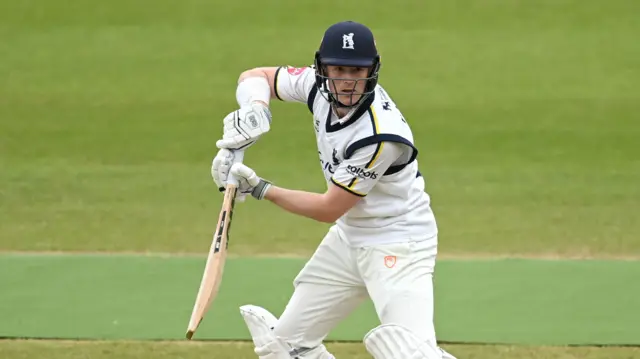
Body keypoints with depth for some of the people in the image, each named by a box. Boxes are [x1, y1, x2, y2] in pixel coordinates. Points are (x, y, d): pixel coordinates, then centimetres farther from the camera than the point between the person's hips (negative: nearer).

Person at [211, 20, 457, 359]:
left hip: (398, 242, -8)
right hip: (348, 238, 8)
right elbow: (256, 76, 5)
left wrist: (260, 189, -15)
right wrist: (253, 111, -18)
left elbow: (330, 209, -22)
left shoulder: (382, 134, -31)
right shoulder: (318, 84, -10)